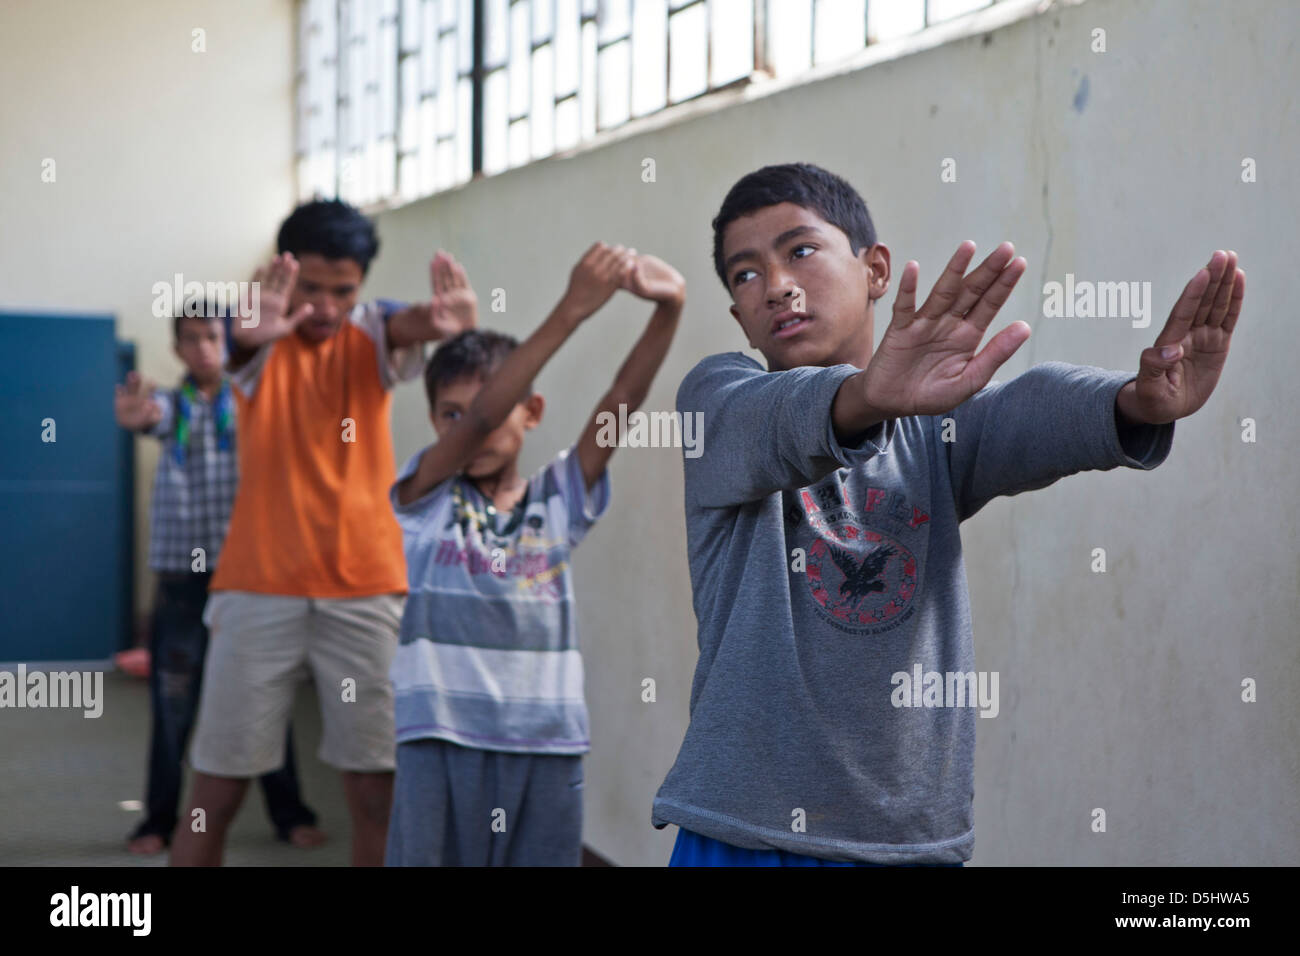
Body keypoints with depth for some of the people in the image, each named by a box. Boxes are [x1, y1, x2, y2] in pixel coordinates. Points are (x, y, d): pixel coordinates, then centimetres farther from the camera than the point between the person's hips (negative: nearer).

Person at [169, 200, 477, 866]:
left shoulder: (371, 336, 1)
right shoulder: (263, 344, -2)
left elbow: (408, 328, -24)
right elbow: (239, 344, -28)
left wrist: (443, 321, -50)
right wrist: (252, 331, -54)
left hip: (366, 592, 1)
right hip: (259, 589, -1)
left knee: (376, 794, 2)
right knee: (216, 795, 2)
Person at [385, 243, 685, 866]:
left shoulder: (559, 499, 7)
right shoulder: (425, 496, 1)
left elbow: (619, 404, -5)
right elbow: (480, 420, -15)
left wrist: (668, 310, -20)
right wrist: (570, 312, -24)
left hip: (548, 745, 2)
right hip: (442, 741, -2)